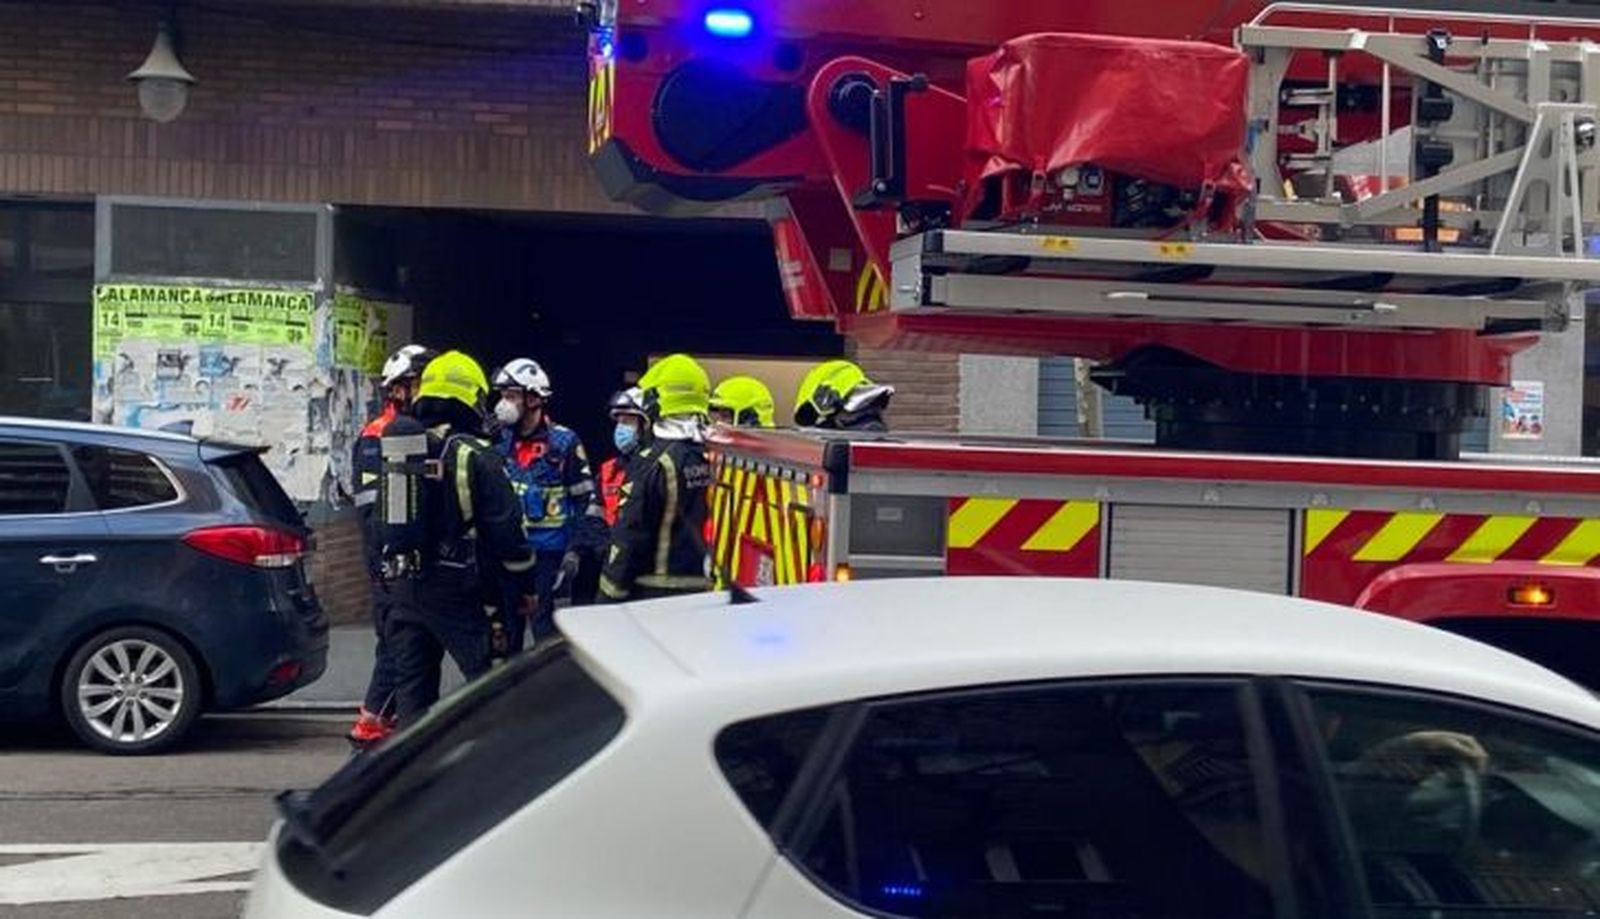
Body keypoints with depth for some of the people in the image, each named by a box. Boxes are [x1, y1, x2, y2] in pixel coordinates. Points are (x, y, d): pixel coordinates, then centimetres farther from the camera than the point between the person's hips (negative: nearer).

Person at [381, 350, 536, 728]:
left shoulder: (395, 451, 7)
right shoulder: (475, 456, -11)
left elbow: (383, 518, 15)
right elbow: (506, 527, -11)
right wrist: (524, 585, 0)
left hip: (404, 586, 6)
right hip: (458, 591, -6)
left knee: (411, 682, 11)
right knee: (486, 680, 0)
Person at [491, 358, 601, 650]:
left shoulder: (563, 443, -7)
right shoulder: (500, 441, 6)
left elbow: (586, 500, -6)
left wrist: (576, 551, -10)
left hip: (548, 554, -5)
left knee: (546, 631, -2)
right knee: (506, 631, 12)